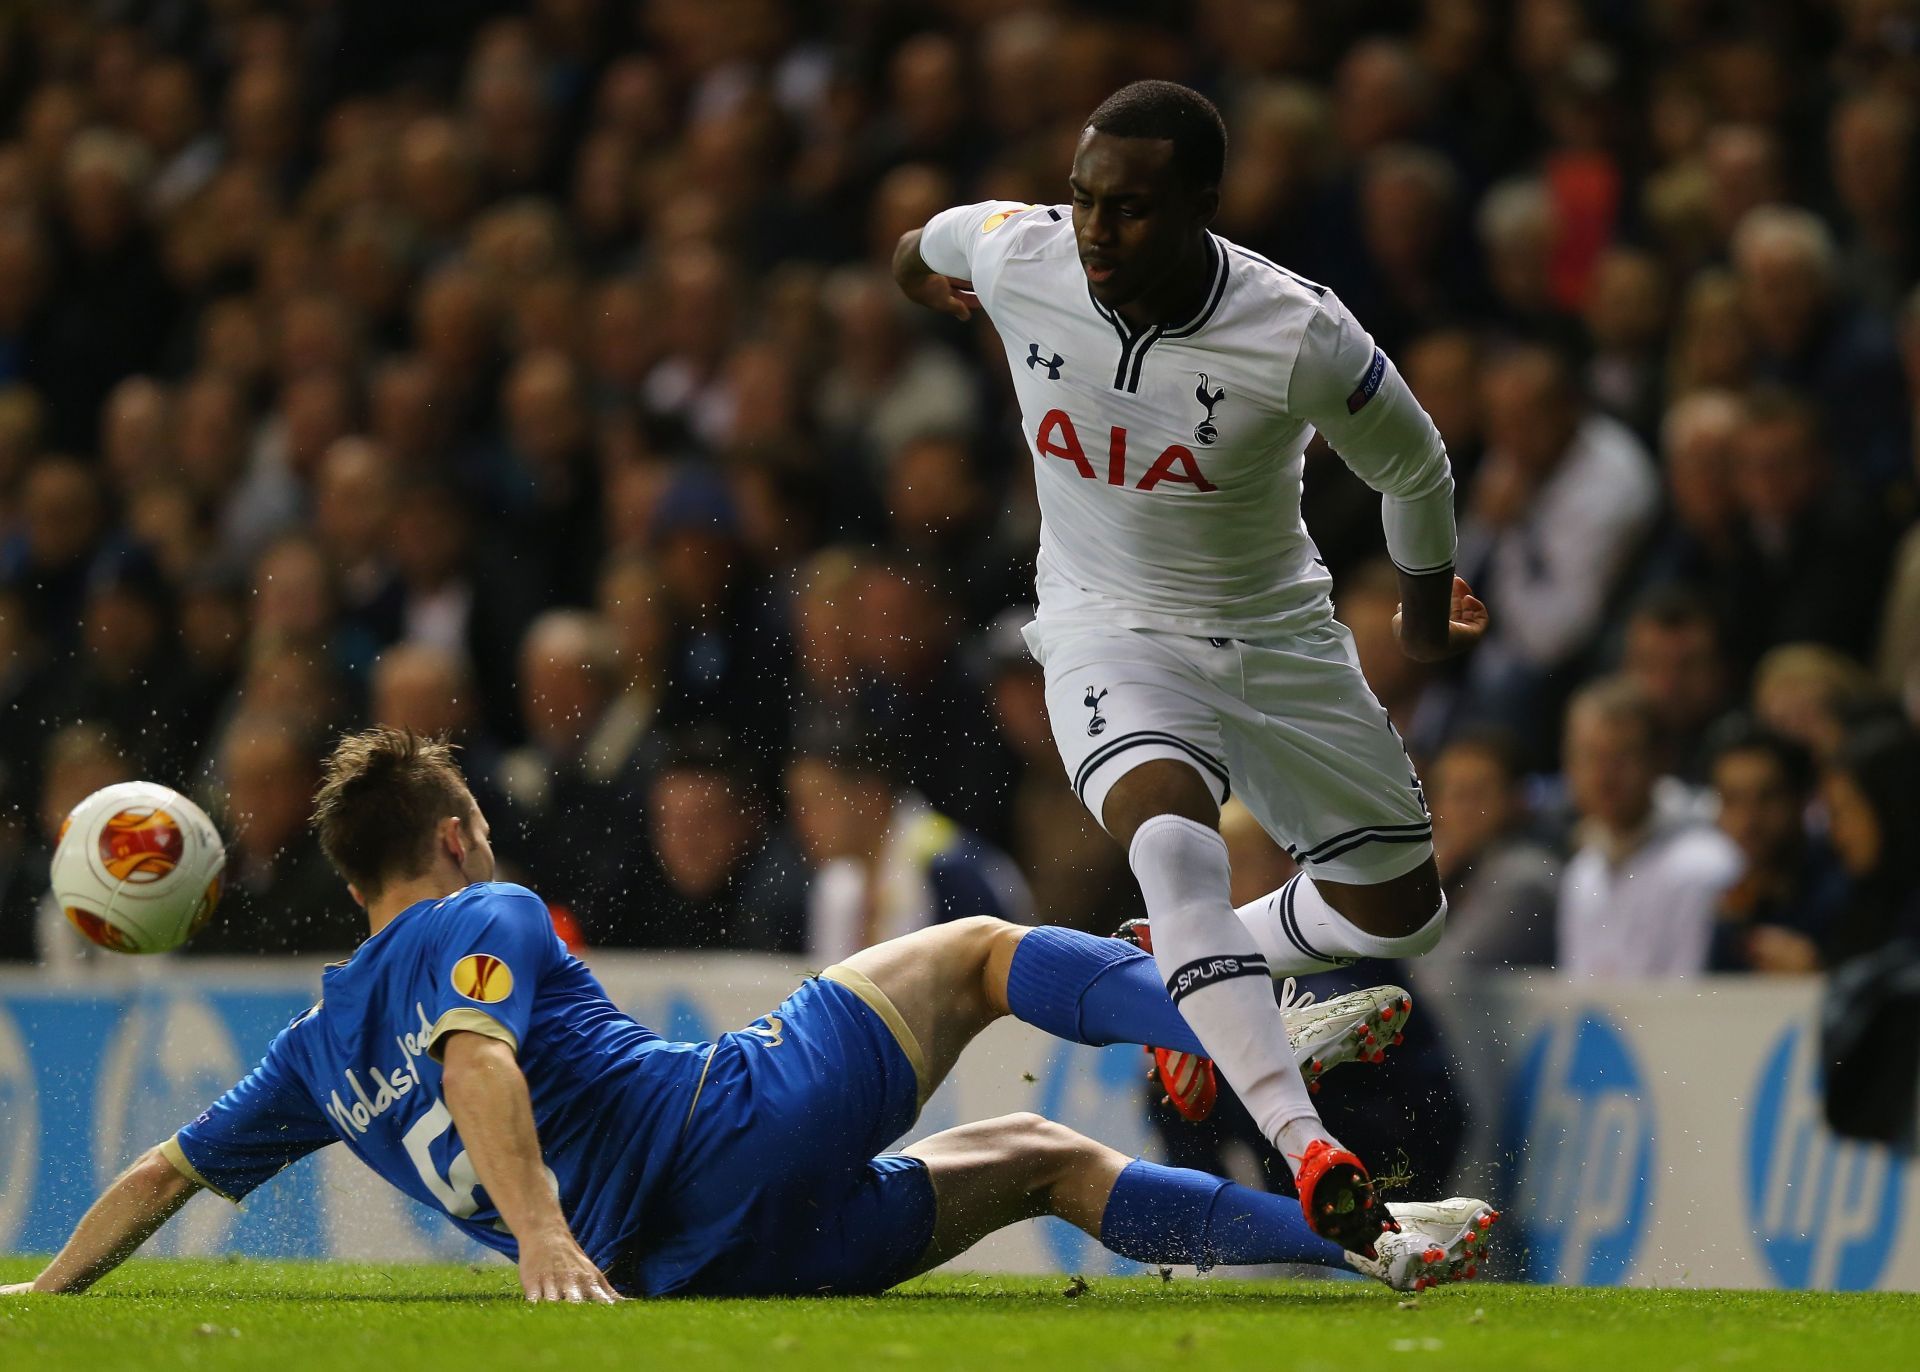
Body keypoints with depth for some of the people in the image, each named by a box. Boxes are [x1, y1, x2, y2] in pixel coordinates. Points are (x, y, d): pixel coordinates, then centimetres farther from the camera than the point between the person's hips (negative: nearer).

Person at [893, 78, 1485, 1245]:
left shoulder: (1301, 338, -26)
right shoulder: (1014, 255, -19)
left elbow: (1414, 470, -5)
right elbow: (930, 242, 8)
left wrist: (1430, 614, 13)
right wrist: (917, 270, 33)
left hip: (1277, 634, 1)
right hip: (1110, 632, -1)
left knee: (1402, 916, 10)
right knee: (1174, 839, -33)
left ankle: (1193, 968, 38)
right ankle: (1304, 1147, -43)